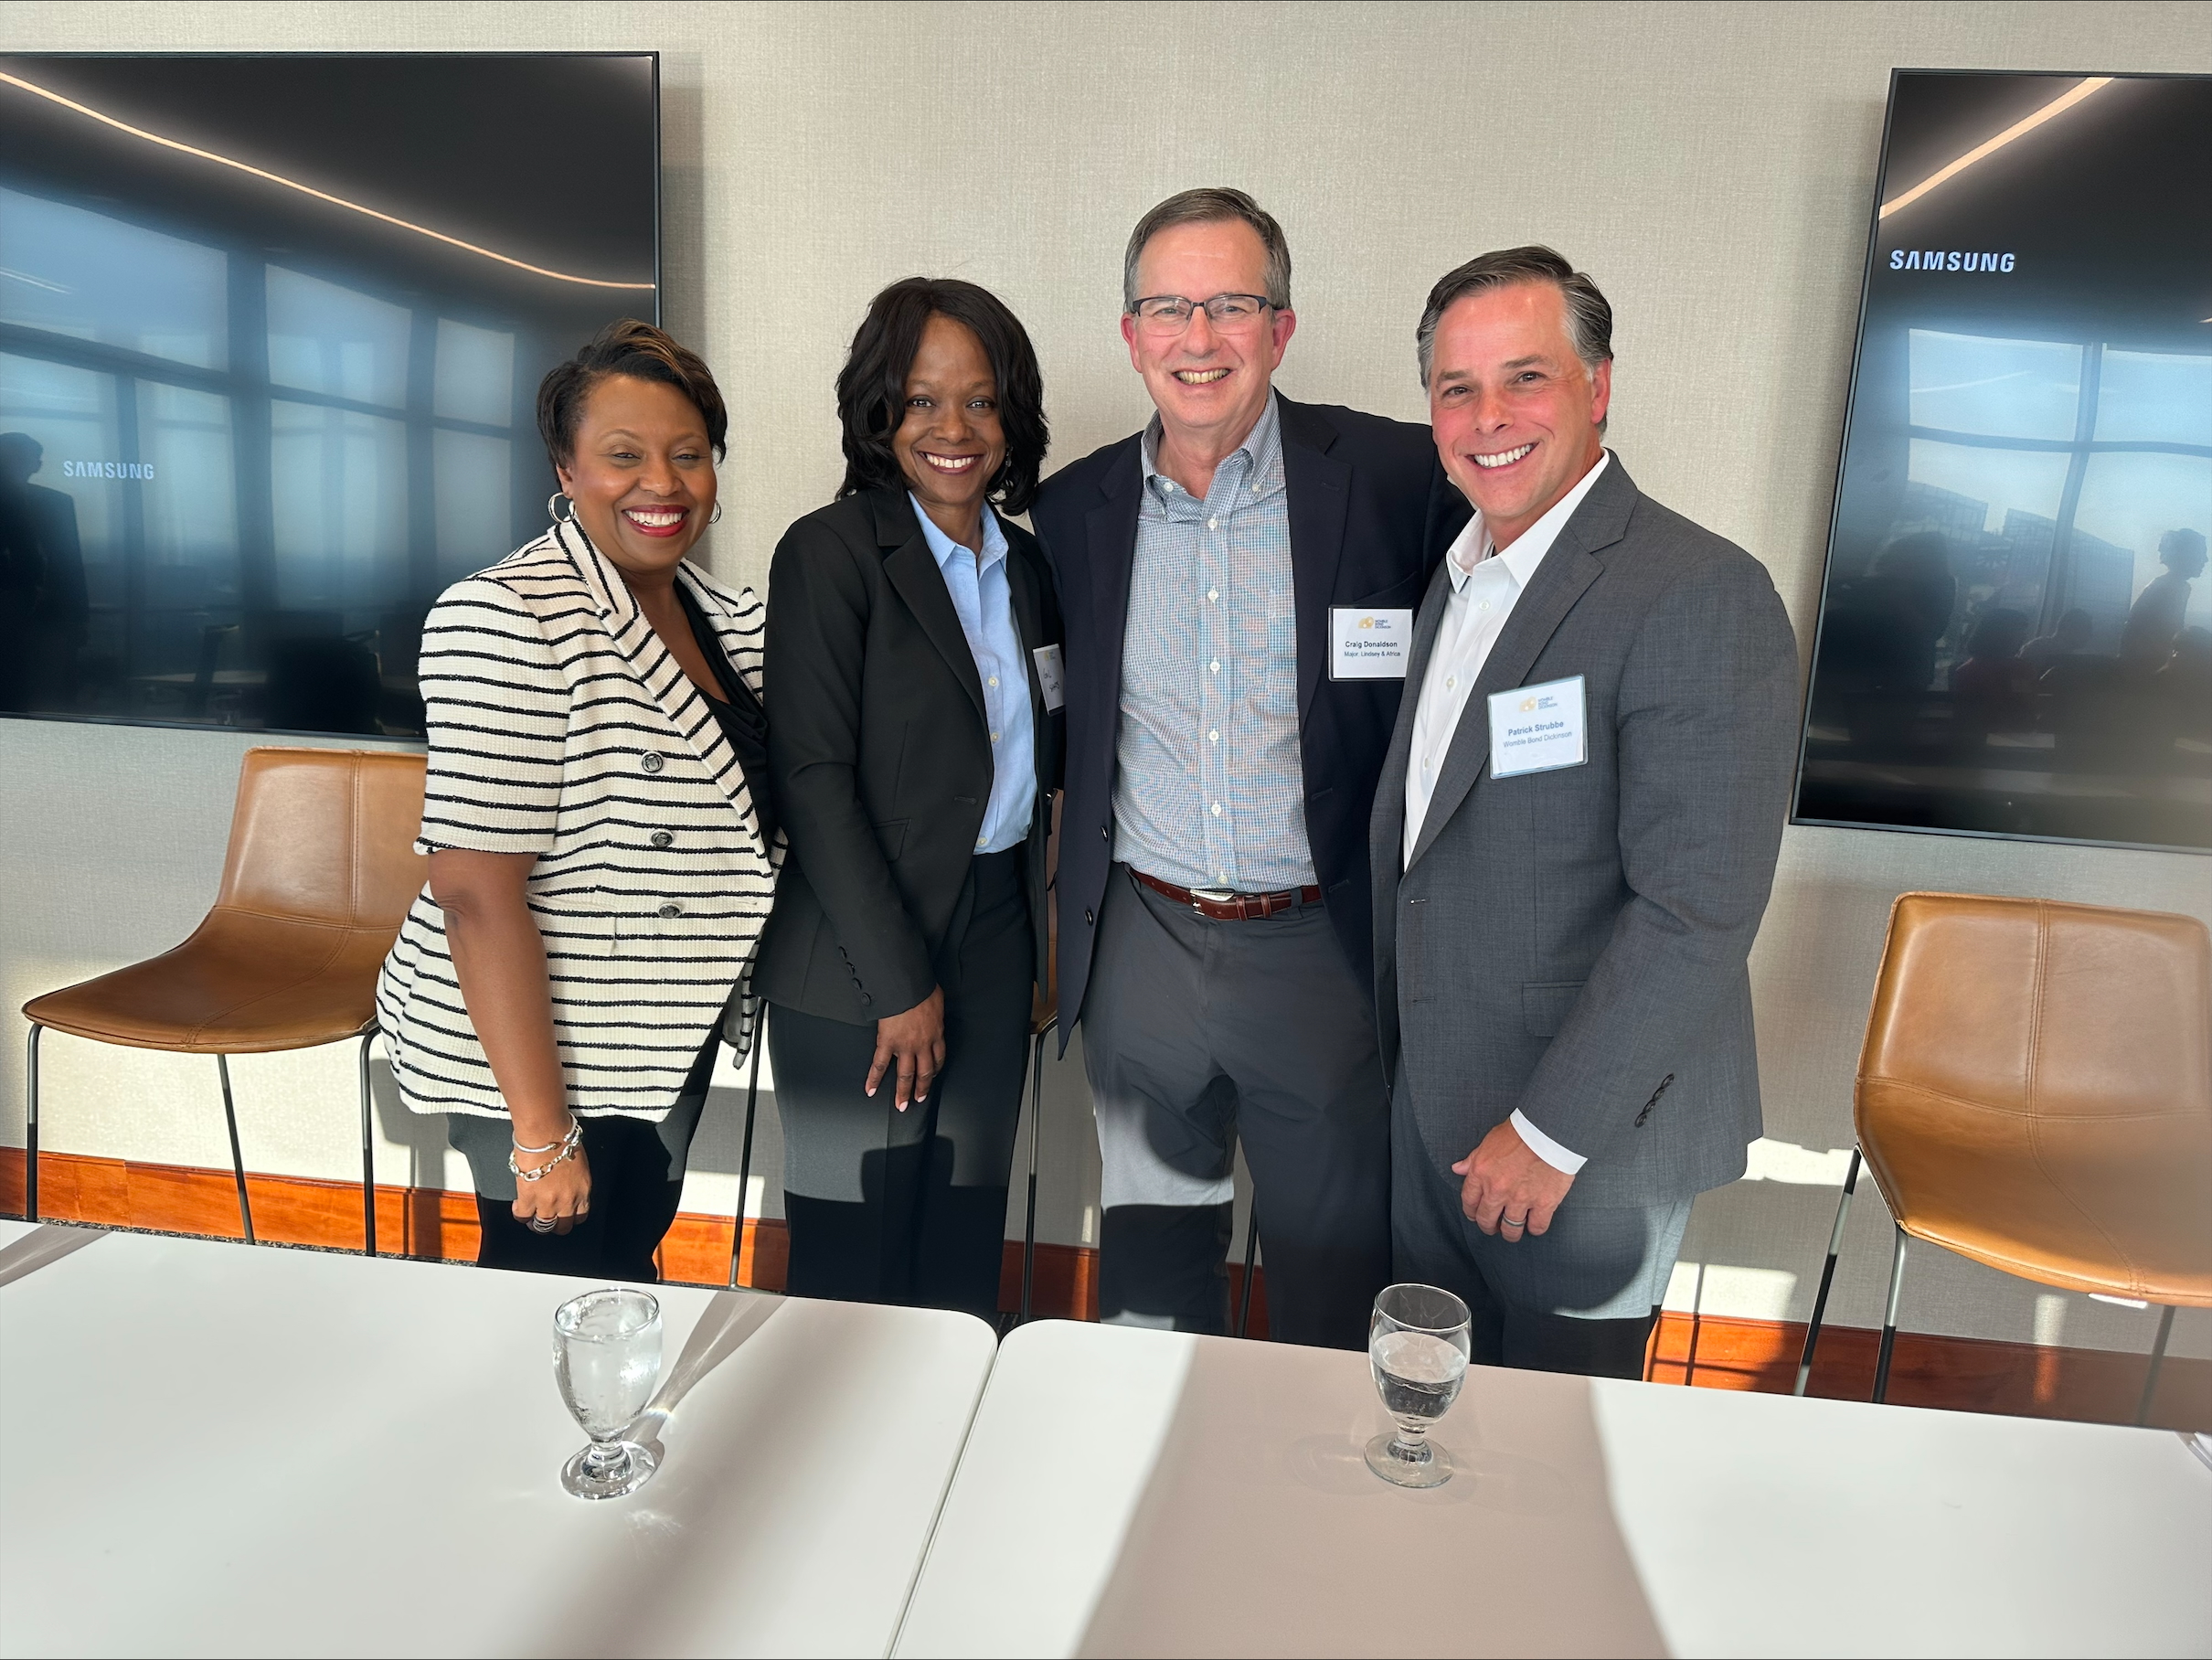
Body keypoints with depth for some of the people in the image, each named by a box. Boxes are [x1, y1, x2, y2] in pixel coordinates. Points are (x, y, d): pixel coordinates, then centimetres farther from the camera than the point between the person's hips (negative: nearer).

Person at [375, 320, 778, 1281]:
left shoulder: (723, 615, 3)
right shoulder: (507, 621, -21)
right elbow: (475, 889, -23)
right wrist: (543, 1133, -22)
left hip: (669, 1042, 7)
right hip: (536, 1048, -7)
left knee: (632, 1270, 24)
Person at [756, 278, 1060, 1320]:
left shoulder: (1022, 561, 10)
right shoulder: (830, 551, -9)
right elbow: (813, 778, -14)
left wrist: (1039, 939, 8)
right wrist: (900, 980, -14)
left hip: (996, 937, 6)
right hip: (862, 962, -5)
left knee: (965, 1252, 15)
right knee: (856, 1260, 7)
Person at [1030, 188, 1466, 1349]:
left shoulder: (1396, 479, -9)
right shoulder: (1074, 508, 2)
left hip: (1324, 951, -2)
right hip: (1140, 943, 3)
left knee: (1334, 1288, 15)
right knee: (1150, 1271, 21)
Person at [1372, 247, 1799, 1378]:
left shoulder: (1699, 595, -19)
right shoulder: (1456, 578, 8)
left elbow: (1699, 910, -24)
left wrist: (1552, 1129, -19)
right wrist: (1398, 1058, 11)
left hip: (1590, 1131, -7)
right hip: (1431, 1108, 7)